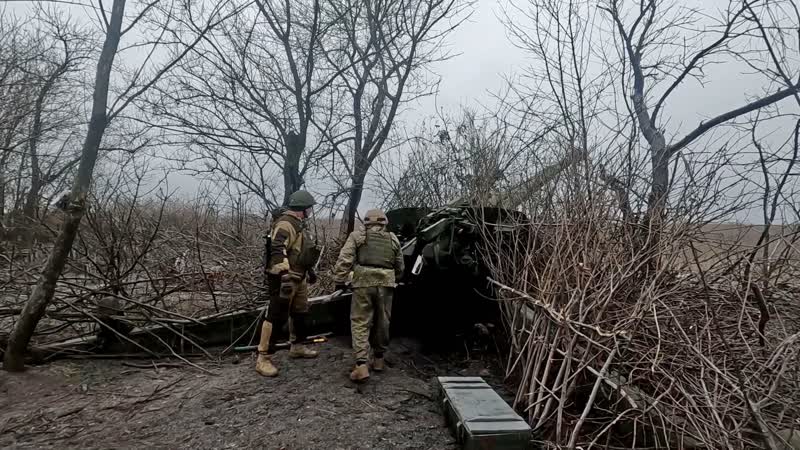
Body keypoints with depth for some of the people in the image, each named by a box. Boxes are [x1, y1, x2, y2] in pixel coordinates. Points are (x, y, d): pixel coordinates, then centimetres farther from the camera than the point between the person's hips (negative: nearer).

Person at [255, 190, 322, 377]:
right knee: (277, 318, -8)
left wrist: (310, 270, 31)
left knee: (301, 314, 19)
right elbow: (277, 252, -29)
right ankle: (263, 359, -1)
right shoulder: (285, 224, -17)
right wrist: (285, 276, -36)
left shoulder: (299, 225, 17)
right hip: (284, 279, -10)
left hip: (298, 278, 10)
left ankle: (296, 347, 36)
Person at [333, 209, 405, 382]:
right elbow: (400, 267, 19)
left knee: (360, 323, 1)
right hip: (386, 283, 3)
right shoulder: (393, 239, 16)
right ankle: (378, 359, 27)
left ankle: (361, 365, -8)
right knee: (382, 323, 15)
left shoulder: (357, 235, 8)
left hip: (363, 283, -3)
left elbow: (344, 260, -4)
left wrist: (339, 280, 0)